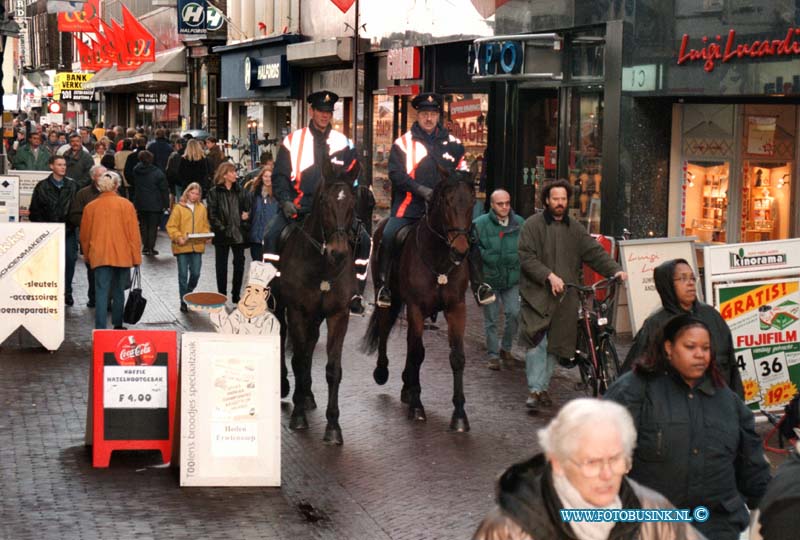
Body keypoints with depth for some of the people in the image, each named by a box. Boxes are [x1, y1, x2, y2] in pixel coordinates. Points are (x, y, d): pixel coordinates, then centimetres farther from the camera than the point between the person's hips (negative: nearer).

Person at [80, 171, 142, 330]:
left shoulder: (90, 207, 3)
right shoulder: (126, 205, -4)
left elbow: (84, 235, 11)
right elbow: (133, 233, -4)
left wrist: (87, 256, 25)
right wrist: (136, 257, 2)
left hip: (99, 256, 0)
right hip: (122, 255, 0)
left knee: (101, 293, -2)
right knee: (119, 291, 14)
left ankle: (100, 328, -12)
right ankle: (117, 325, 24)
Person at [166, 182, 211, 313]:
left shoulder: (202, 208, 8)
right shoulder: (178, 208, -4)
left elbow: (205, 226, 14)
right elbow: (171, 226, -5)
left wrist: (207, 236, -4)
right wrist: (178, 237, -18)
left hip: (197, 246, 3)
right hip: (182, 247, -3)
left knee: (195, 274, 4)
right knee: (183, 275, 2)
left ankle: (188, 295, 30)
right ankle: (184, 302, 10)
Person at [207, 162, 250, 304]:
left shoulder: (240, 191, 7)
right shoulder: (214, 193, -4)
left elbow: (248, 207, 14)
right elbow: (212, 214, -8)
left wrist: (246, 215, -7)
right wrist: (221, 228, -15)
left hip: (238, 233, 4)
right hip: (222, 234, -4)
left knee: (239, 264, 8)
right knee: (221, 266, 5)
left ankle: (236, 295, 21)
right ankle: (222, 296, 13)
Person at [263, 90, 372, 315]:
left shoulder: (343, 143, 9)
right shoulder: (293, 140, 6)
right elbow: (279, 176, 6)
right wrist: (286, 202, -10)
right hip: (298, 208, -1)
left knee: (363, 239, -16)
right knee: (272, 235, -24)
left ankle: (355, 293, -5)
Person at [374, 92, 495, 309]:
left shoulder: (452, 143, 12)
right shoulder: (403, 142, 2)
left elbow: (462, 173, 19)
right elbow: (395, 173, -6)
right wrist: (421, 190, -18)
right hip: (410, 205, -2)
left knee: (469, 237, -10)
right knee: (388, 237, -22)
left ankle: (478, 285, 3)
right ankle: (382, 286, -10)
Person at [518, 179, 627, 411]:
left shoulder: (575, 229, 15)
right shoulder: (533, 225, 0)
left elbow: (595, 252, 9)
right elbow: (527, 257, -8)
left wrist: (614, 270, -6)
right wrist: (549, 276, -19)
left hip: (565, 296, 5)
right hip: (537, 294, -5)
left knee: (555, 345, 7)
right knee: (536, 342, -13)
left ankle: (543, 387, 18)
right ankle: (535, 390, -8)